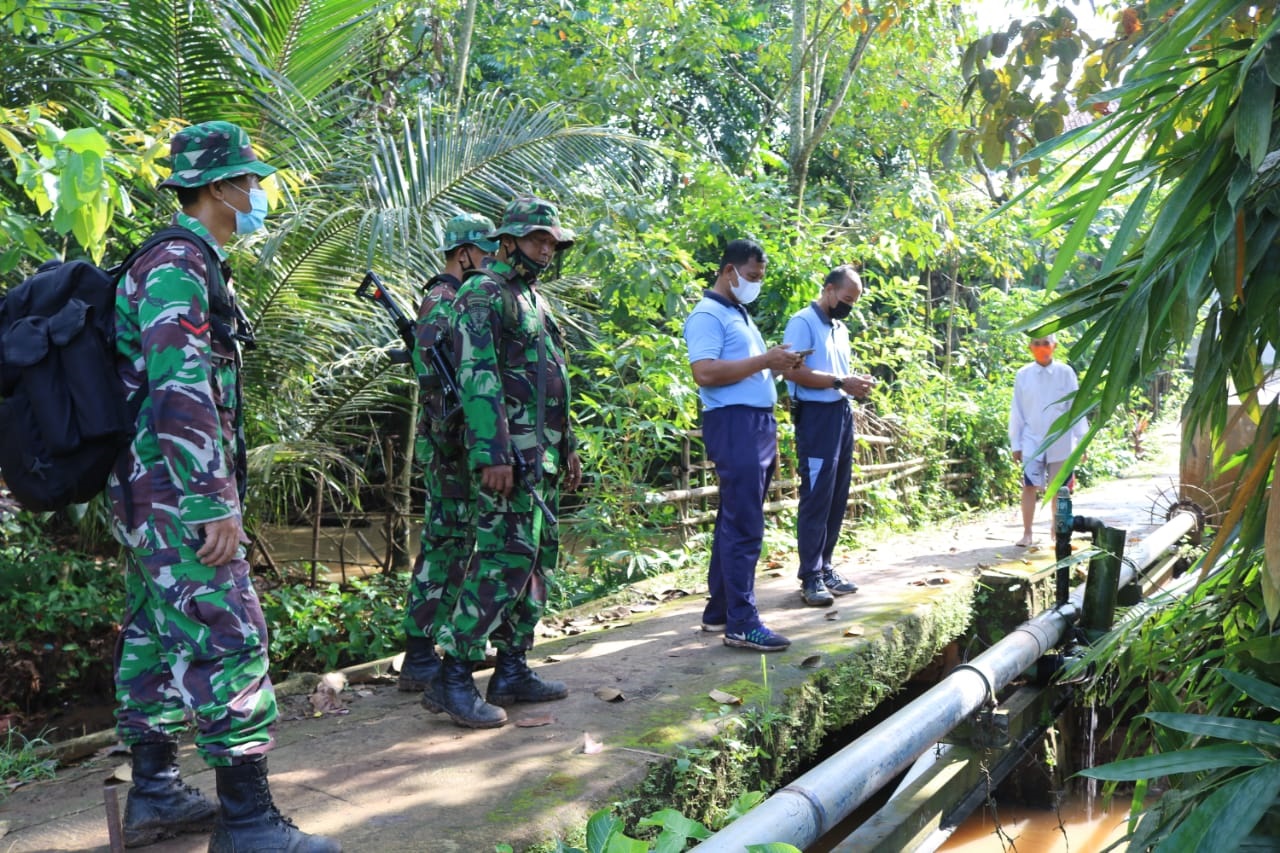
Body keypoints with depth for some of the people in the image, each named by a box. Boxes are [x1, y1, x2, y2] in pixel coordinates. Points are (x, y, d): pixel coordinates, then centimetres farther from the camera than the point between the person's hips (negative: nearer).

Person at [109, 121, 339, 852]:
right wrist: (215, 505, -25)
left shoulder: (192, 265, 18)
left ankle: (155, 794, 25)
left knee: (158, 638, 14)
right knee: (229, 640, -9)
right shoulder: (179, 265, -14)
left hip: (151, 493, 11)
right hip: (174, 490, -11)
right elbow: (180, 393, -24)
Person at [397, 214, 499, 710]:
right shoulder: (441, 302, -11)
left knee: (445, 545, 14)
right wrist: (448, 437, -25)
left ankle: (423, 652, 23)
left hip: (462, 445, 10)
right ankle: (422, 660, -4)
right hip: (452, 445, -10)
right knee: (446, 546, -9)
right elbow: (431, 371, -21)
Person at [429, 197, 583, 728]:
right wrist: (493, 454, -23)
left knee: (537, 559, 10)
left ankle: (513, 669, 17)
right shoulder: (482, 295, -6)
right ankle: (455, 677, -6)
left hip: (545, 454, 10)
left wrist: (567, 447, 22)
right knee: (504, 559, -13)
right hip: (509, 452, -10)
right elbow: (478, 378, -17)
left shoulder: (536, 301, 22)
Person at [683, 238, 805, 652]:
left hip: (759, 423, 10)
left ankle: (718, 610, 21)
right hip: (734, 424, -10)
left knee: (736, 521, 13)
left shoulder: (740, 314, 22)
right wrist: (764, 359, -18)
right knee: (744, 526, -10)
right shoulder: (707, 315, -8)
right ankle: (741, 622, -6)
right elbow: (705, 372, -21)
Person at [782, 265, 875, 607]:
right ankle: (811, 577, -3)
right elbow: (793, 371, -17)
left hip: (842, 415, 9)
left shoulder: (840, 329, 20)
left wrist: (857, 382, 5)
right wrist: (840, 382, -19)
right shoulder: (802, 322, -7)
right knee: (816, 497, -7)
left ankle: (824, 567, 18)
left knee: (837, 497, 10)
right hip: (816, 416, -9)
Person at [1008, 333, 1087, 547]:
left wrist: (1082, 440, -2)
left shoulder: (1065, 373, -2)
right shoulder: (1023, 375, 0)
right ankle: (1027, 533, 4)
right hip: (1032, 442, 0)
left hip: (1060, 442, 0)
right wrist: (1015, 443, 2)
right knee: (1029, 487, -3)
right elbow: (1016, 411, 4)